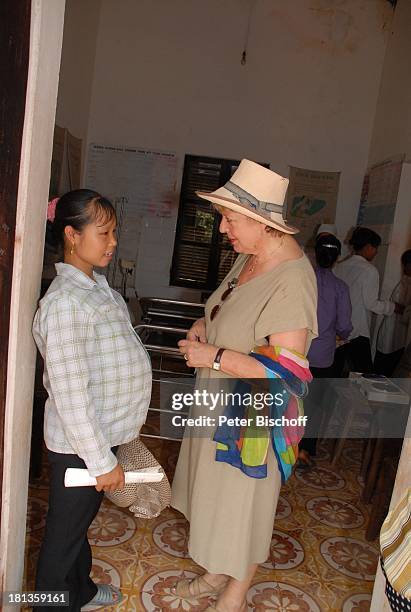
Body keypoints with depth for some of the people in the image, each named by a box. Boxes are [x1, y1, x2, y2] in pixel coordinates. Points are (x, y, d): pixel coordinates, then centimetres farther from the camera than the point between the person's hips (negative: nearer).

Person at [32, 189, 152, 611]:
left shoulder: (96, 286, 4)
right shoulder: (65, 302, -25)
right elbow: (70, 394, -26)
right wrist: (102, 461, -20)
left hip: (102, 433, 9)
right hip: (78, 445, -9)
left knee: (81, 519, 27)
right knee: (65, 530, 14)